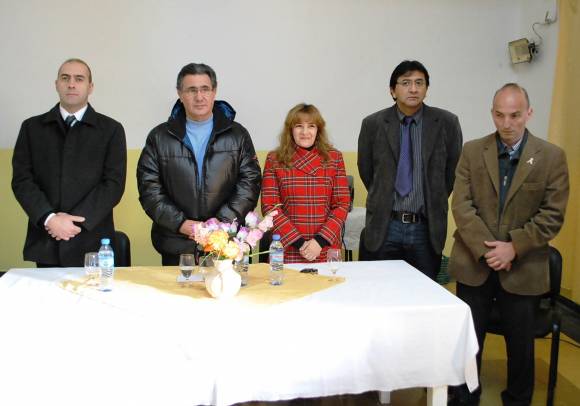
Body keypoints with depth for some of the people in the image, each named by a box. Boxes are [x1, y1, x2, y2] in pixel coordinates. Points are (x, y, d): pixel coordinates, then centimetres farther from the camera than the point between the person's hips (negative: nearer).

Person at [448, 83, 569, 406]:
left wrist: (513, 247, -16)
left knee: (521, 344, 14)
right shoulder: (472, 151, 1)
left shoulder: (552, 157, -3)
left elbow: (553, 215, -7)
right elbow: (461, 205, -6)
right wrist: (485, 248, -16)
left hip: (523, 268, -1)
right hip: (474, 263, 1)